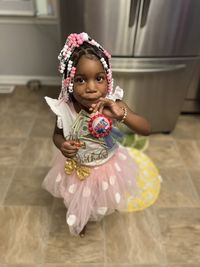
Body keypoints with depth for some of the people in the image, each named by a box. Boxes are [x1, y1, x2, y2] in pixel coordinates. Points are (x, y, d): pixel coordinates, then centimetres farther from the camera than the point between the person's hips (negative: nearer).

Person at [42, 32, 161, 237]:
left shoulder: (113, 103, -28)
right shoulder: (64, 109, -27)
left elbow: (146, 130, -29)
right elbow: (57, 134, -7)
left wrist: (121, 114, -47)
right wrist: (62, 145, -31)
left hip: (109, 166, 1)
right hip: (78, 168, 0)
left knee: (106, 198, 32)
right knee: (79, 203, 28)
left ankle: (105, 210, 70)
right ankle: (79, 221, 65)